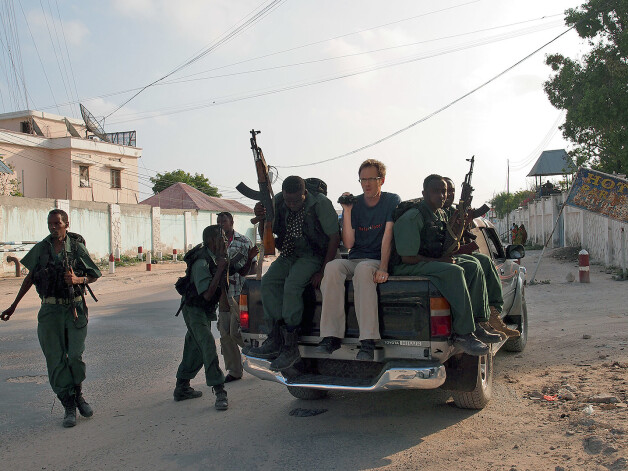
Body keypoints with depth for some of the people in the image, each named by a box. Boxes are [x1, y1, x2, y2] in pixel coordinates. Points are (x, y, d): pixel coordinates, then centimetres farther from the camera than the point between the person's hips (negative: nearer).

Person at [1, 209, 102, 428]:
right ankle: (69, 406, 13)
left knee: (75, 356, -8)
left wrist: (77, 280, -16)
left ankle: (78, 394, 20)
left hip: (75, 308, -2)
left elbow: (94, 276, 6)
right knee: (56, 360, 1)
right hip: (50, 311, 2)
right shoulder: (41, 248, 5)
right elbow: (30, 277, 15)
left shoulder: (77, 248, -1)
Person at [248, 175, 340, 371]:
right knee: (268, 281, -19)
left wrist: (323, 271, -18)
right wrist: (261, 218, -15)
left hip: (313, 256, -6)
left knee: (292, 285, -29)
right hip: (288, 255, 6)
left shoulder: (320, 203, -15)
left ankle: (290, 347, -25)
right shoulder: (278, 201, -1)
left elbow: (334, 238, -13)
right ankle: (275, 340, -20)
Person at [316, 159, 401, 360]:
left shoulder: (392, 201, 1)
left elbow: (387, 236, -12)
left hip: (378, 261, -3)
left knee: (363, 269, -37)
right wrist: (347, 211, -9)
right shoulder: (354, 204, 8)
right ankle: (331, 336, -33)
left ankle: (368, 342, -40)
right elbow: (348, 244, -2)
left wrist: (383, 268, -25)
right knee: (332, 267, -29)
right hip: (355, 260, 3)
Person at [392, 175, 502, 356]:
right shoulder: (412, 217, -15)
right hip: (407, 267, -9)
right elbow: (407, 257, -19)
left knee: (473, 266, -3)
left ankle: (477, 324, -5)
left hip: (434, 261, 9)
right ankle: (463, 333, -29)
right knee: (454, 271, -30)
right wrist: (438, 260, -16)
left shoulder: (442, 215, 13)